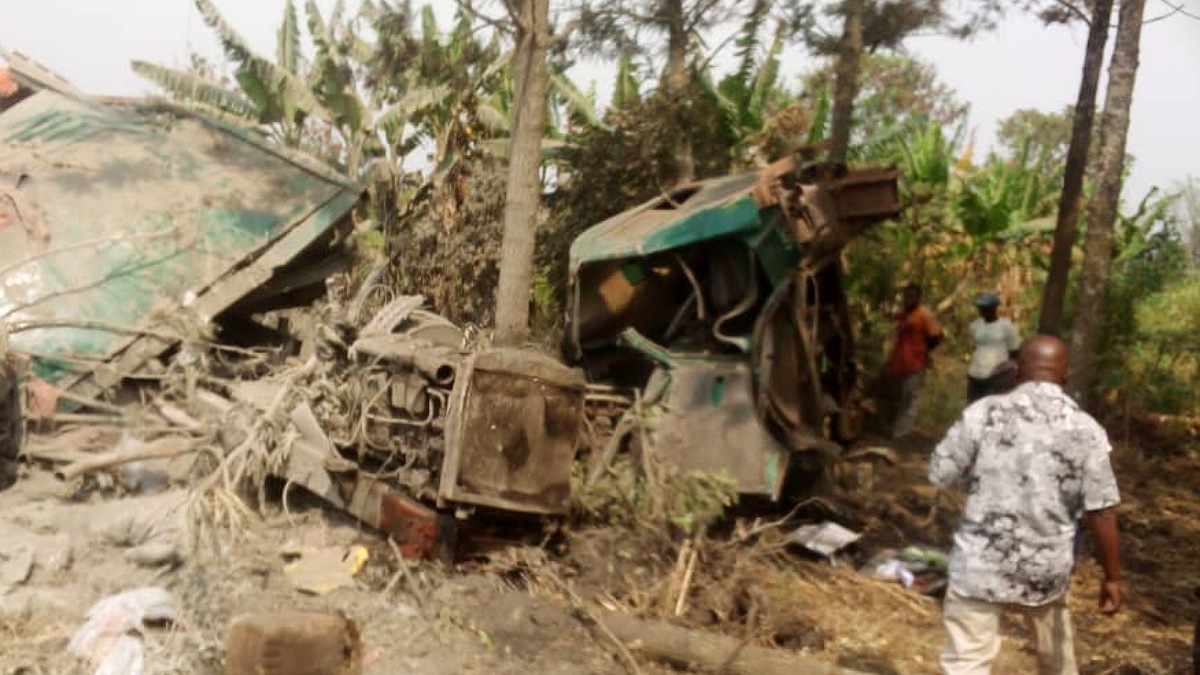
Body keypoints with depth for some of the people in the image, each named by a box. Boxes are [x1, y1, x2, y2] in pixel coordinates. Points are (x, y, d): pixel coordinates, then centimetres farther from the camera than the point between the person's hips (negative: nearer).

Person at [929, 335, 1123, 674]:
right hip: (1045, 568, 2)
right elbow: (1101, 514, -7)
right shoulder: (1085, 429, -6)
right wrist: (1112, 576, 2)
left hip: (981, 564, -2)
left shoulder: (984, 413, -9)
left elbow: (939, 474, -3)